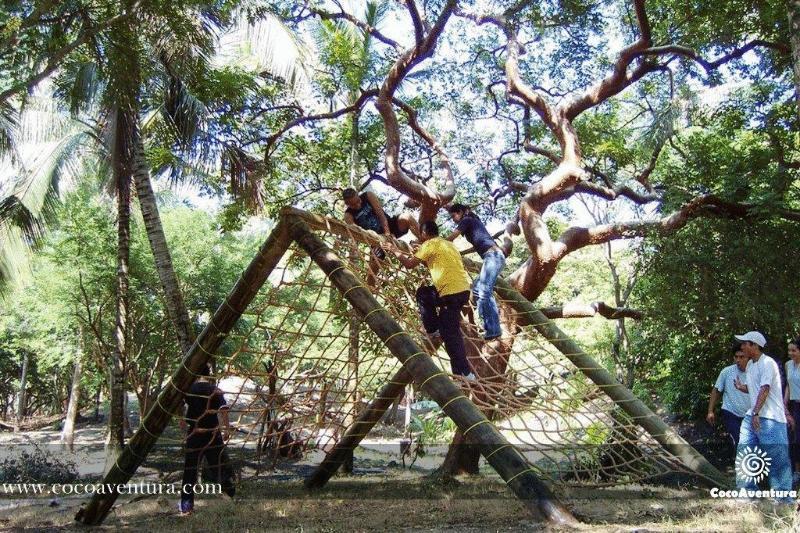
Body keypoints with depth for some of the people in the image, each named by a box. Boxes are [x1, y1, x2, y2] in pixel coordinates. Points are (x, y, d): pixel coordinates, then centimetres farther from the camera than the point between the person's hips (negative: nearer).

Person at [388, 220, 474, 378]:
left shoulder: (430, 244, -1)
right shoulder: (447, 244, 26)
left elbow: (409, 264, 0)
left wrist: (396, 252, 16)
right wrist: (419, 256, 40)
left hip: (452, 291, -9)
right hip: (462, 288, 9)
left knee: (450, 333, -4)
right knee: (423, 293, 23)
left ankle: (464, 373, -3)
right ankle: (435, 331, 20)